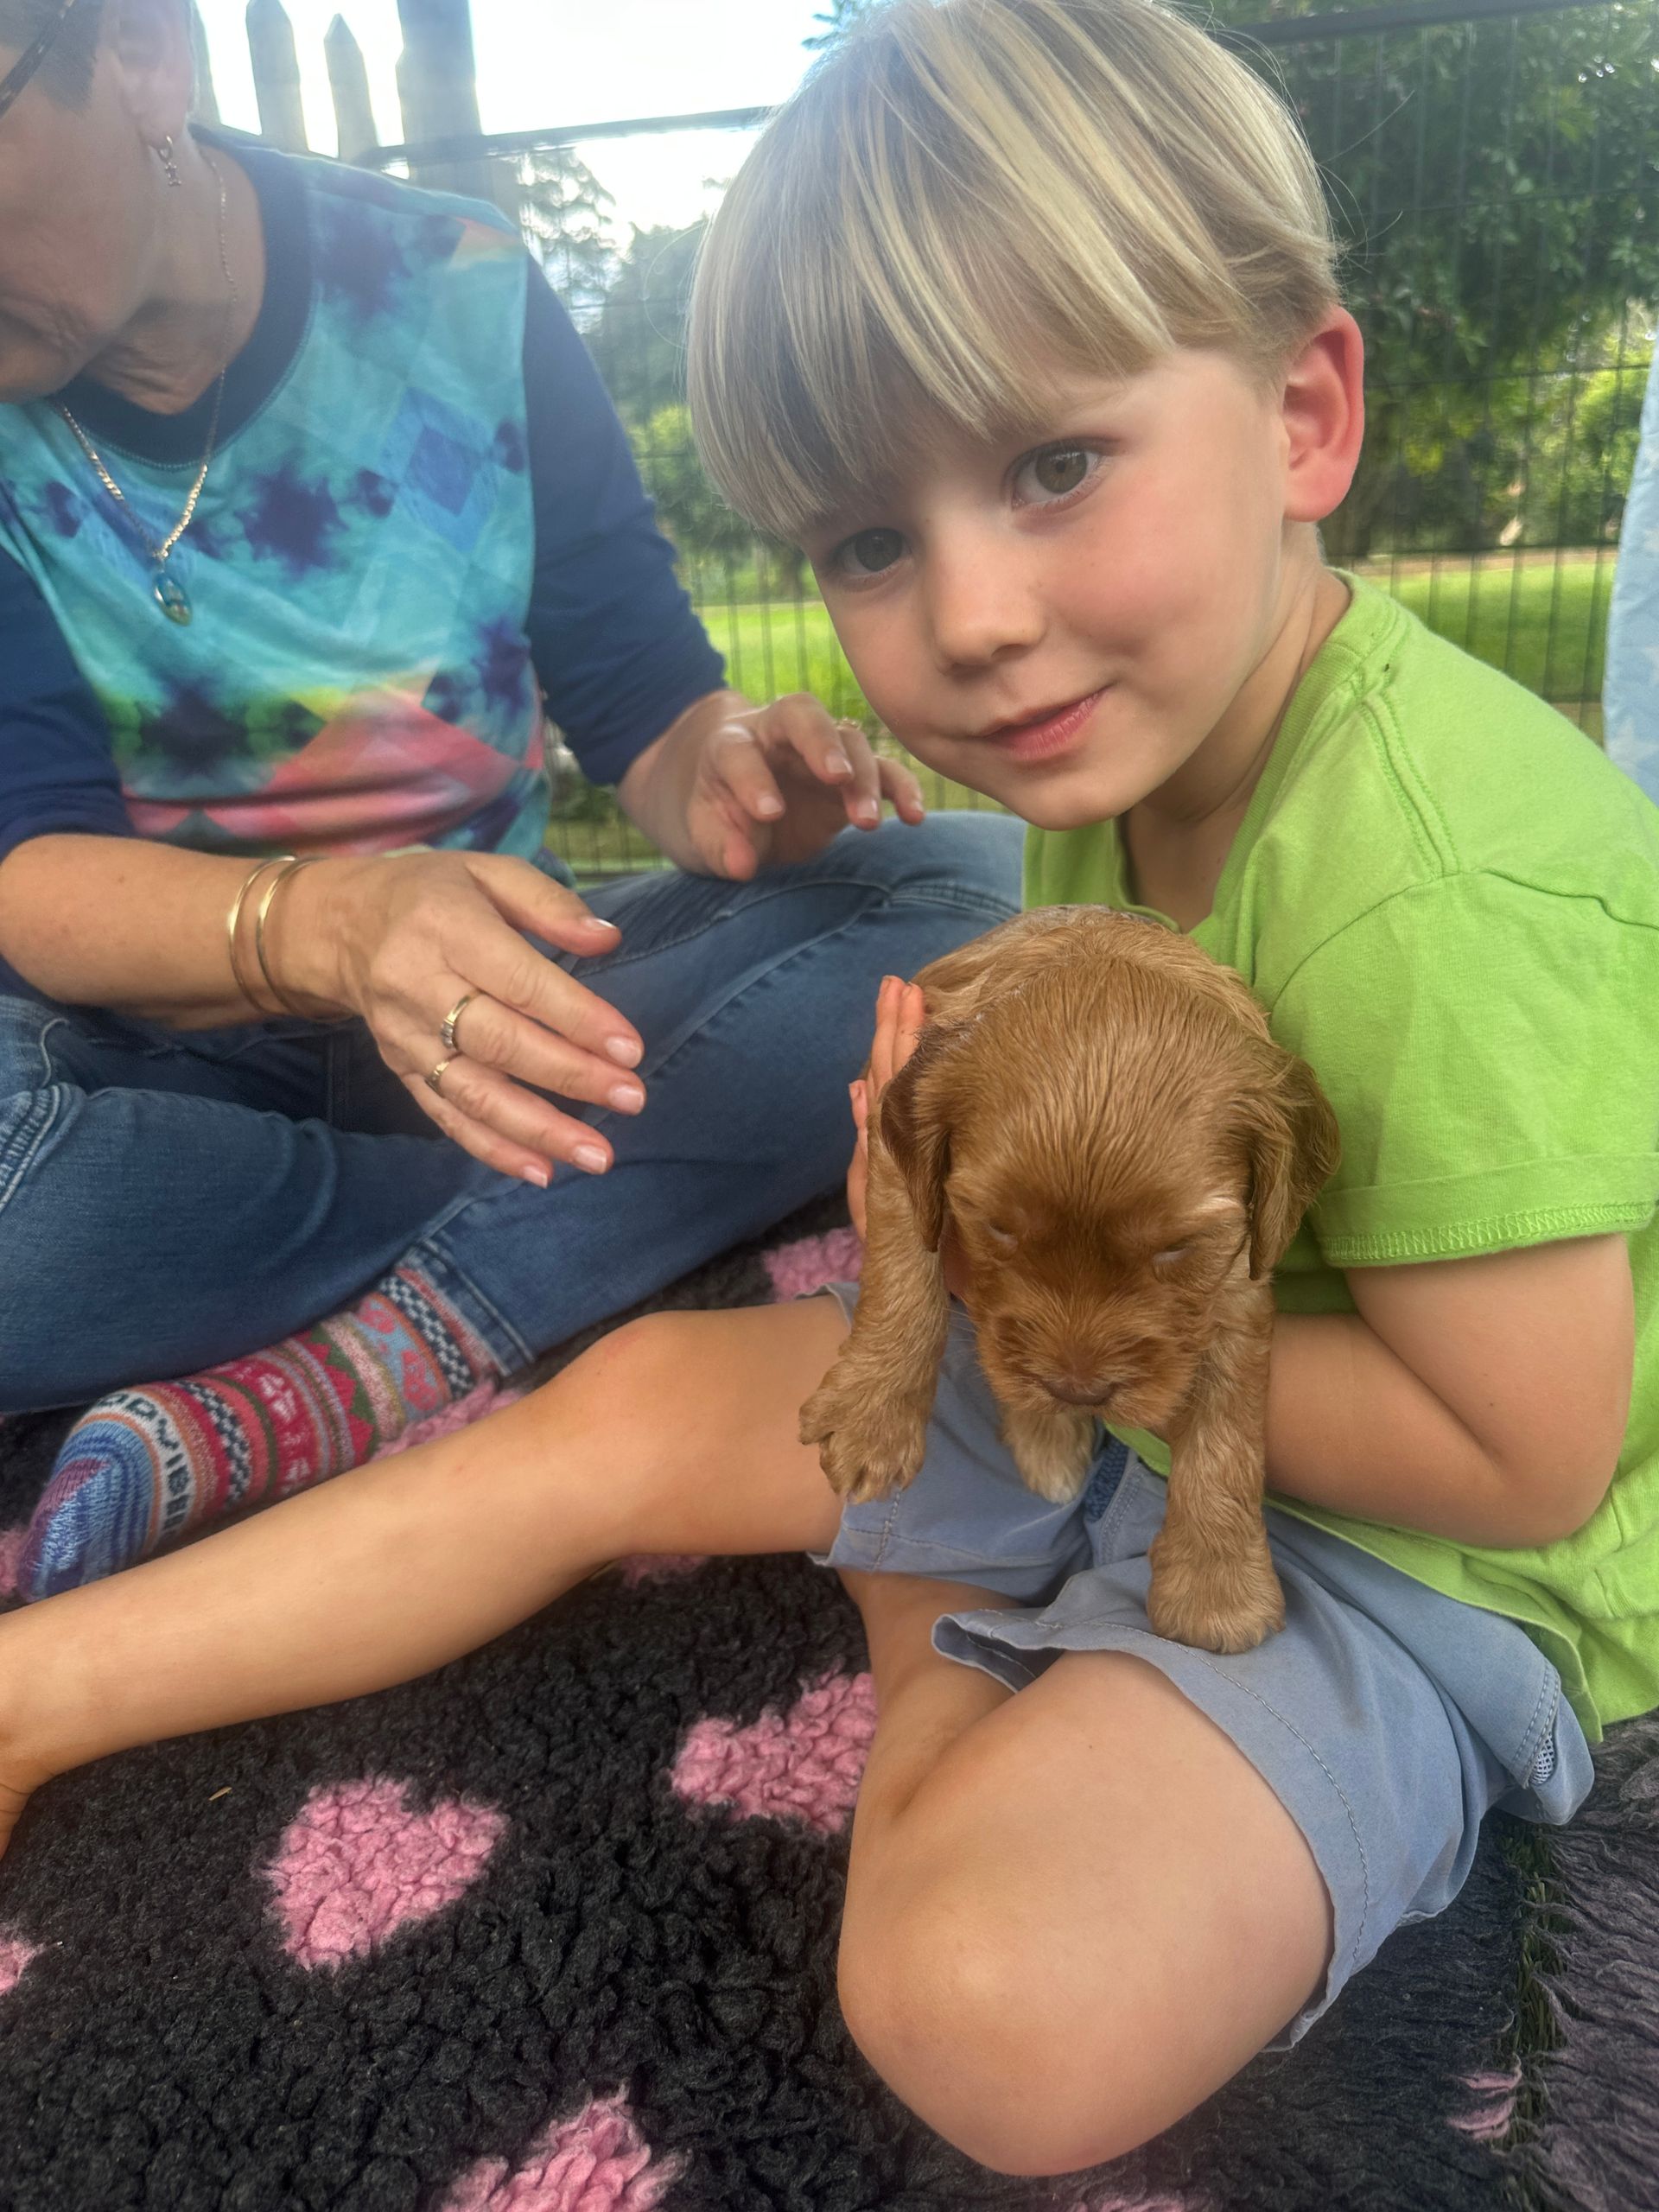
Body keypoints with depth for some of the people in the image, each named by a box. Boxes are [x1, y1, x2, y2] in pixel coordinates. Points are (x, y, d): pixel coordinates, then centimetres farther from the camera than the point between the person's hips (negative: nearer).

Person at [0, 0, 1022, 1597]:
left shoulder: (456, 298, -5)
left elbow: (647, 711, -2)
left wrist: (729, 775, -26)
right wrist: (326, 922, -39)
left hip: (478, 1007, 2)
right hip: (145, 1031, -1)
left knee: (972, 877, -21)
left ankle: (288, 1409, -28)